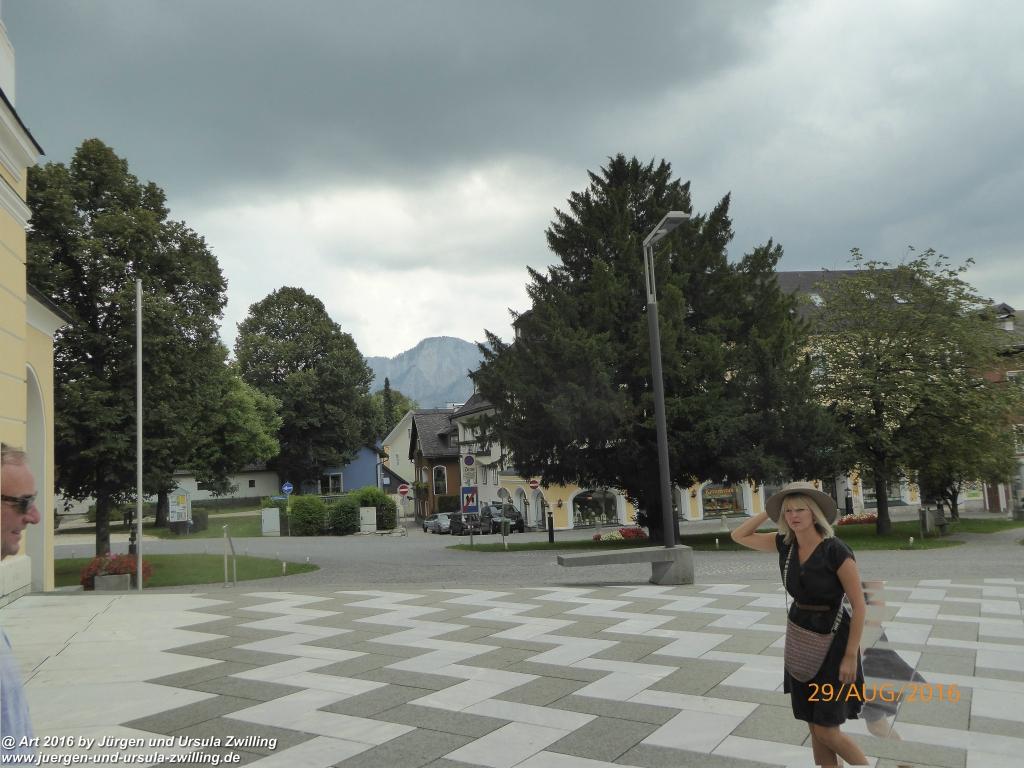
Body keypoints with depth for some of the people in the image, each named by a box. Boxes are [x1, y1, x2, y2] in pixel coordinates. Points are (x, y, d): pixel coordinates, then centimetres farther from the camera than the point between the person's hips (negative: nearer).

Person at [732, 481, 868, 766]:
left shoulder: (836, 550, -18)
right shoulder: (785, 544, -1)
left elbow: (859, 606, -14)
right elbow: (739, 536, 7)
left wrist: (851, 656, -16)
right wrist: (769, 510, -1)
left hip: (831, 640, -6)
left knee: (826, 730, -2)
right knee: (814, 727, 11)